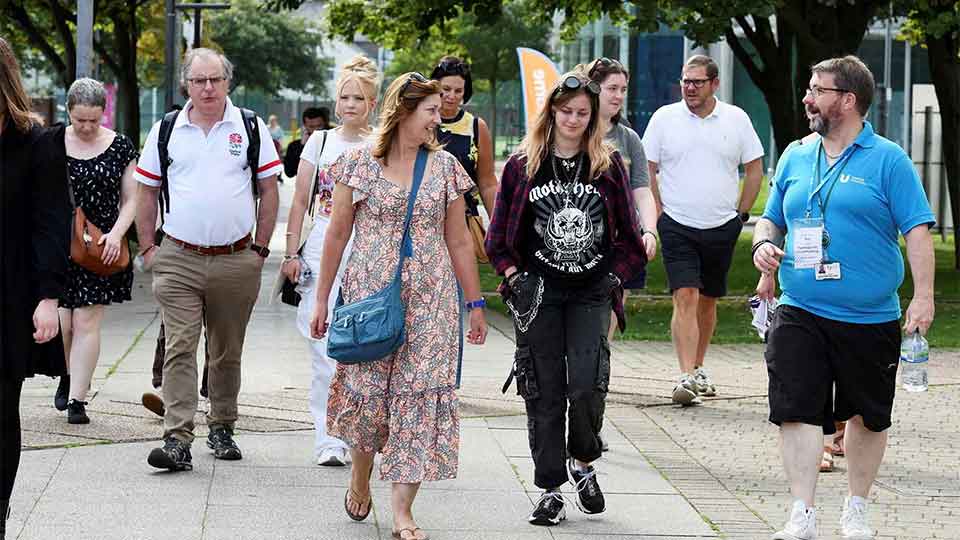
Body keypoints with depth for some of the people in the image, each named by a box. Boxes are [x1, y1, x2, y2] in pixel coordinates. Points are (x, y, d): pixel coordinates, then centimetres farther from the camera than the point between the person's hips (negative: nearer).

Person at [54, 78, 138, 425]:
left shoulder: (120, 146, 3)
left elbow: (131, 200, 5)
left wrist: (115, 234, -10)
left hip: (102, 249, -1)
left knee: (87, 322, -4)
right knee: (61, 324, -1)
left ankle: (77, 399, -2)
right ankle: (67, 377, 29)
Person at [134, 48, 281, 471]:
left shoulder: (250, 128, 4)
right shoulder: (165, 131, 6)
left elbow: (268, 190, 6)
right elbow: (146, 192, 12)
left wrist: (260, 249, 2)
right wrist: (147, 248, 6)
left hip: (236, 260, 0)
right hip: (178, 259, 0)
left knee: (228, 352, 10)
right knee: (179, 349, -9)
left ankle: (222, 428, 25)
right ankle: (177, 440, -14)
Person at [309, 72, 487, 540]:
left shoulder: (445, 167, 7)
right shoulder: (360, 163, 1)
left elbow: (458, 242, 11)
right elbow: (337, 234, 4)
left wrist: (475, 303, 10)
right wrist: (322, 299, 4)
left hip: (429, 299, 2)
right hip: (370, 292, -2)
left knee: (421, 393, -4)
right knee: (368, 388, -1)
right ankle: (360, 475, 29)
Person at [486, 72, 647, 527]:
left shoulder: (609, 165, 5)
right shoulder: (523, 165, 3)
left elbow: (629, 236, 10)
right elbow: (499, 237, 7)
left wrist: (615, 277, 0)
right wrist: (514, 277, -5)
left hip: (591, 293, 0)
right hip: (538, 293, 0)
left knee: (587, 384, -13)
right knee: (544, 392, 1)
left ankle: (582, 461, 15)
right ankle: (550, 490, 9)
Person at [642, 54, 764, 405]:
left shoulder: (736, 119, 3)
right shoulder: (664, 118, 0)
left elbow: (754, 169, 11)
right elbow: (647, 172, 4)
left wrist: (741, 214, 7)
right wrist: (658, 216, -2)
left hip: (721, 228, 2)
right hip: (677, 227, -2)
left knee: (707, 301, 12)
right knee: (685, 298, -14)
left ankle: (698, 368, 28)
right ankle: (686, 377, -20)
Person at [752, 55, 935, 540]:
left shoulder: (888, 159, -4)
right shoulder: (795, 158, 10)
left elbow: (917, 231, -8)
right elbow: (771, 218, 22)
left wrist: (923, 296, -15)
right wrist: (764, 243, 0)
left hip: (870, 319, -3)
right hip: (799, 315, 3)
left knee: (868, 417, 10)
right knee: (796, 411, -8)